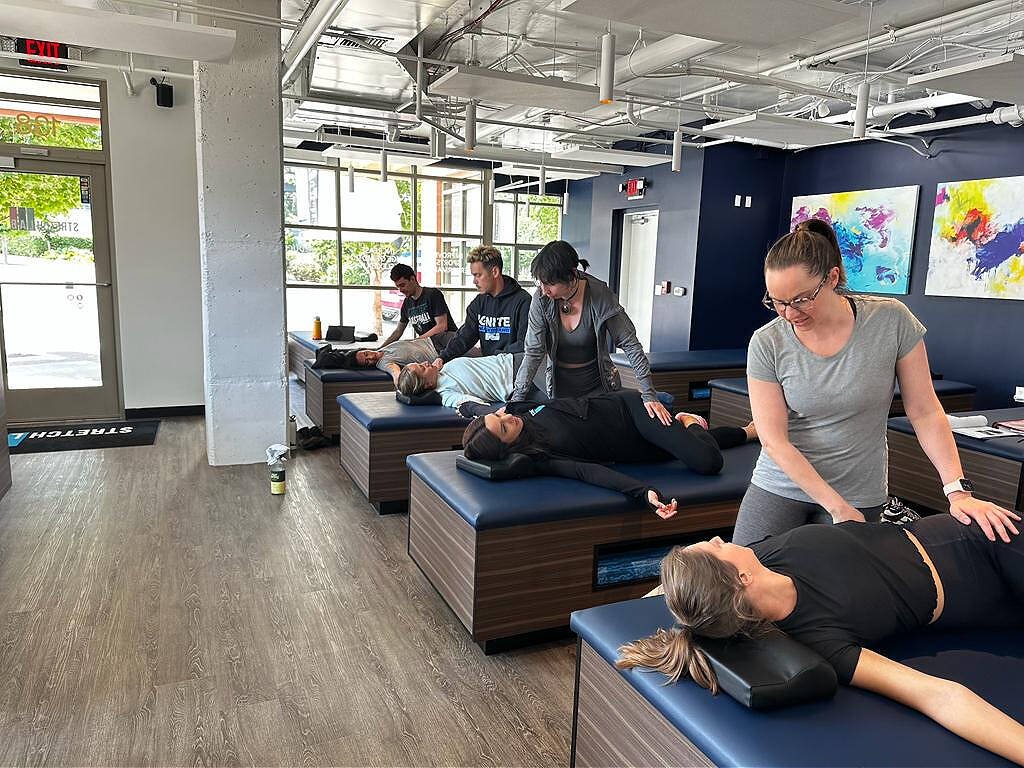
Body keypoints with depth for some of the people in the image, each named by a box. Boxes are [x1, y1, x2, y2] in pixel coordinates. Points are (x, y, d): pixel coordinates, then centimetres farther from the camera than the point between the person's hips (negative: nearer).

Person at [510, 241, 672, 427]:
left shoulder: (599, 295, -21)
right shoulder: (541, 300, -17)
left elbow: (631, 345, -18)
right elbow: (534, 352, -14)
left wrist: (649, 395, -23)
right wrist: (517, 399, -21)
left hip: (598, 384, -1)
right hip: (560, 386, 2)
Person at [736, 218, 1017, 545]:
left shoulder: (891, 321, -11)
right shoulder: (766, 343, -13)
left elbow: (925, 412, -6)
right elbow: (774, 441, -15)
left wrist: (958, 491, -15)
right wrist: (838, 508, -17)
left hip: (861, 496, 0)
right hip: (780, 487, 0)